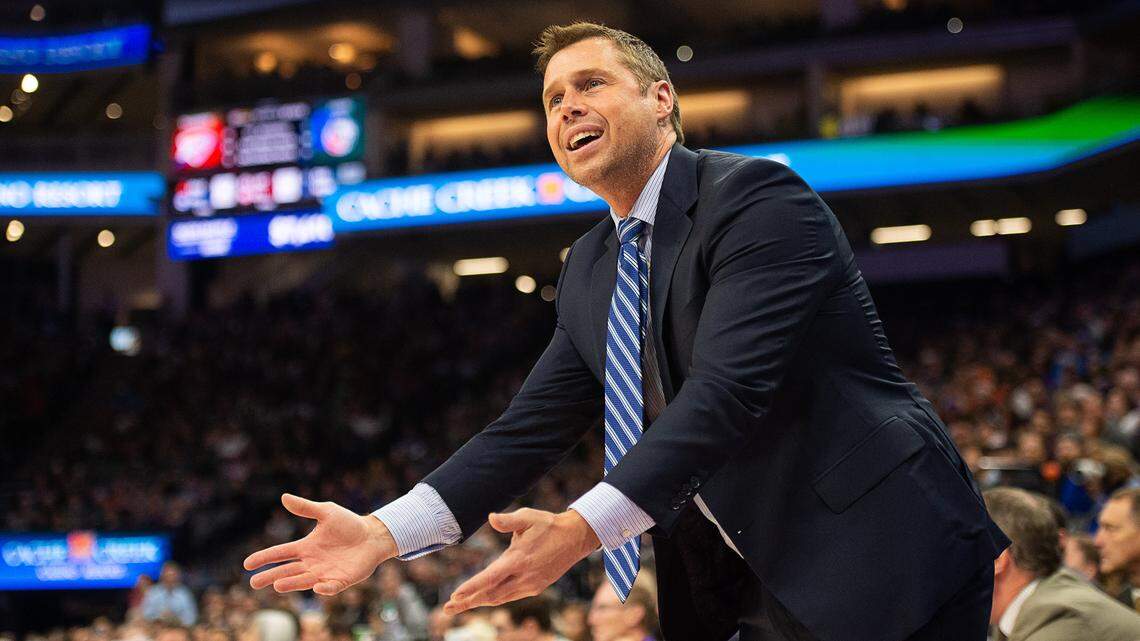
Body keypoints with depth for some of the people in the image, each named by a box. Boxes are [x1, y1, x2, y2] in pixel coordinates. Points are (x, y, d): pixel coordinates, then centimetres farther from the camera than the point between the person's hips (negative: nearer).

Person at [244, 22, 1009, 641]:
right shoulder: (588, 272, 11)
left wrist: (582, 529, -32)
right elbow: (530, 428, 6)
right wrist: (382, 533, -7)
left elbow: (727, 391, -24)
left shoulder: (758, 197, -13)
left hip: (884, 558, -7)